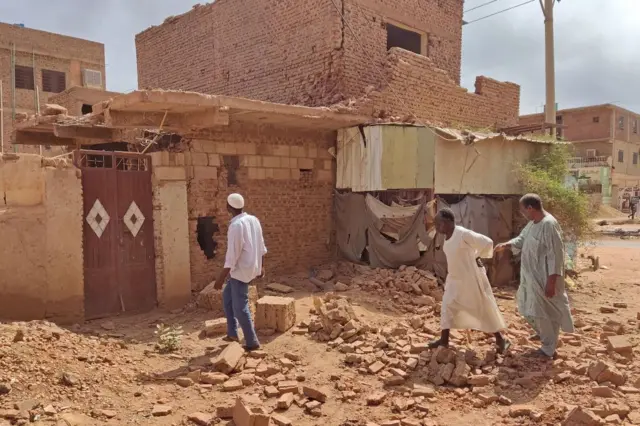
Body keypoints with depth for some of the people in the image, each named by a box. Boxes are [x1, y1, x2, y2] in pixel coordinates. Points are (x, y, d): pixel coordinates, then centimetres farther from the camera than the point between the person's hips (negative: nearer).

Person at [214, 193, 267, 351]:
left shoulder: (236, 225, -22)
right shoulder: (253, 220, 3)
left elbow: (232, 255, -23)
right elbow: (261, 246, 11)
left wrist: (222, 277, -17)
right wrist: (260, 266, 23)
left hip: (241, 270, -9)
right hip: (251, 266, 9)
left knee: (240, 307, 3)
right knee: (227, 296, 22)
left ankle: (252, 342, 13)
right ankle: (232, 332, 26)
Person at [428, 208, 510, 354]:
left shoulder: (463, 234, -25)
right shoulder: (447, 236, 1)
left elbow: (487, 243, -21)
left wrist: (477, 257, -8)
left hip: (471, 279, -8)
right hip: (455, 279, 8)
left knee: (484, 310, 4)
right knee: (447, 307, 12)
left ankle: (501, 340, 21)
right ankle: (444, 339, 25)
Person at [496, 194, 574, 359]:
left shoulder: (549, 224, -25)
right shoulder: (533, 223, 5)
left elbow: (556, 255, -25)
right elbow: (522, 238, 23)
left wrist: (551, 281, -24)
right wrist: (506, 245, 7)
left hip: (544, 278, -10)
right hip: (532, 277, 10)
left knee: (545, 312, 3)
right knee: (529, 308, 24)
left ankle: (549, 349, 17)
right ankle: (543, 333, 46)